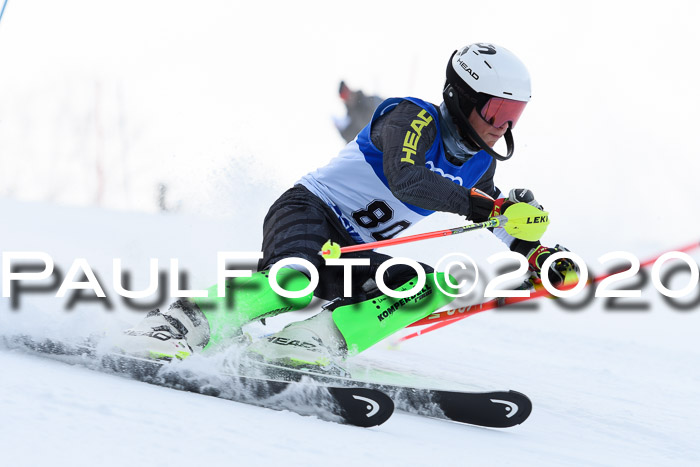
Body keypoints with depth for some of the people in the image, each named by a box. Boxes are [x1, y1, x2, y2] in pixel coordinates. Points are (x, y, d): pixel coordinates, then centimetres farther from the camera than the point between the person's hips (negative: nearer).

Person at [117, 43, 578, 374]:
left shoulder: (479, 164, 10)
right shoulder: (414, 117, -13)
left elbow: (499, 217, 28)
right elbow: (406, 181, -32)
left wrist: (536, 252, 10)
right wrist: (485, 205, -34)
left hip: (353, 253, 8)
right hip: (307, 211, -8)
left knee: (431, 289, -13)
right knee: (296, 281, -39)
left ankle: (313, 341, -21)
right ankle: (183, 324, -26)